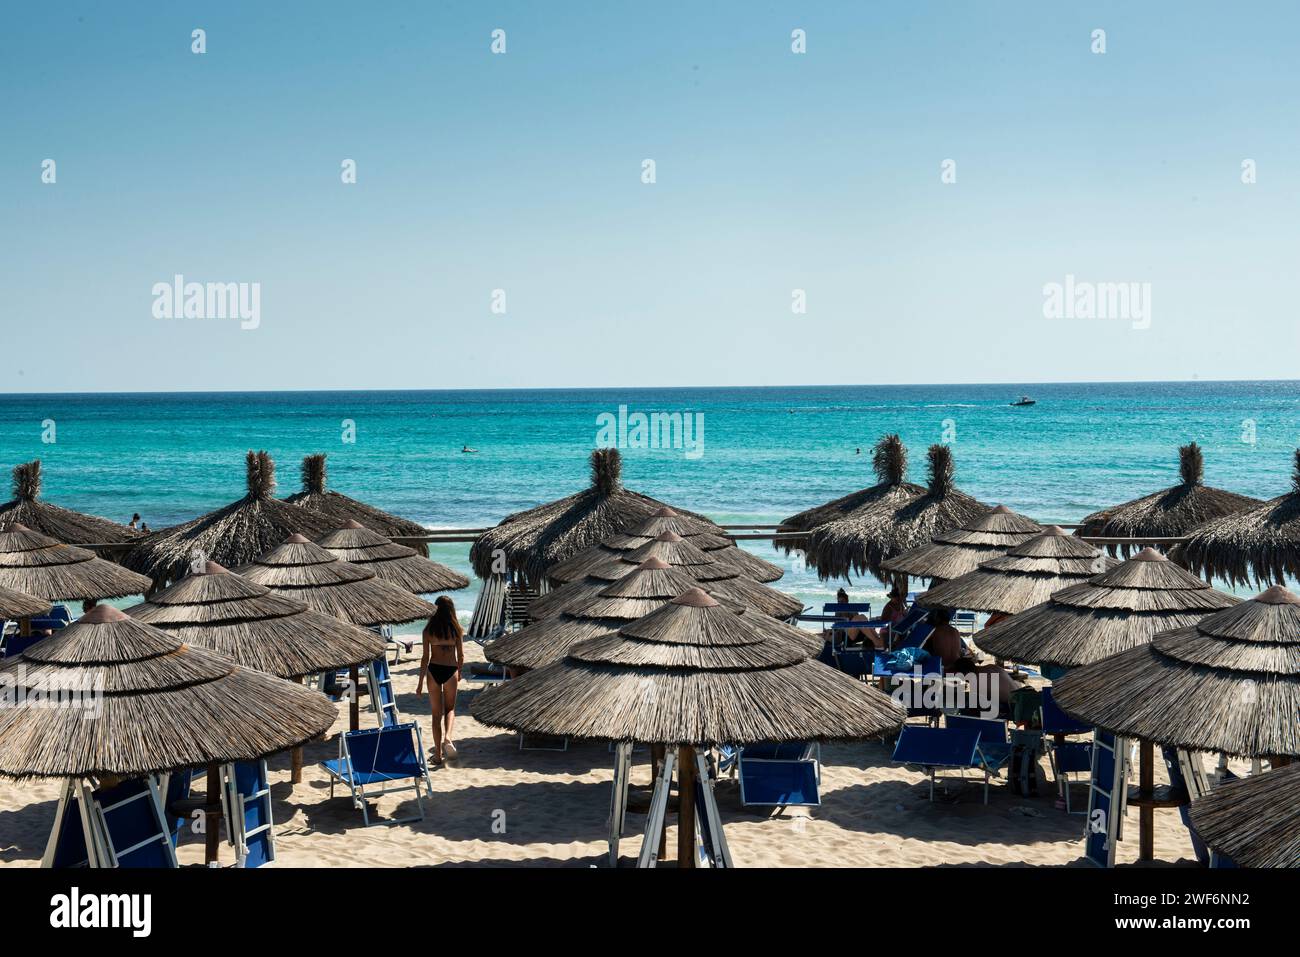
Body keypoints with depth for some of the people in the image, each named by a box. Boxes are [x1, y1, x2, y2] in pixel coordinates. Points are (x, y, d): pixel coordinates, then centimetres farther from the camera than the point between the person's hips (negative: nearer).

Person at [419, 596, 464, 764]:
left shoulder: (429, 630, -4)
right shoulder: (457, 629, -3)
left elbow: (425, 657, -4)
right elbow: (461, 656, 1)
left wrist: (420, 681, 2)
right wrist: (459, 672, 20)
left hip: (434, 670, 0)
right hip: (451, 670, 0)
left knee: (437, 713, 10)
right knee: (450, 708, 19)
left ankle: (438, 753, 11)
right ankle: (447, 738, -8)